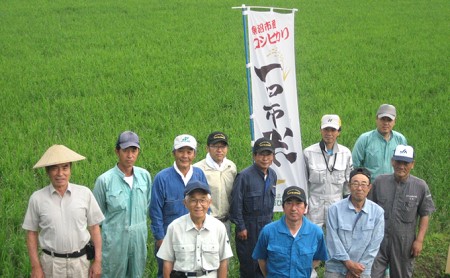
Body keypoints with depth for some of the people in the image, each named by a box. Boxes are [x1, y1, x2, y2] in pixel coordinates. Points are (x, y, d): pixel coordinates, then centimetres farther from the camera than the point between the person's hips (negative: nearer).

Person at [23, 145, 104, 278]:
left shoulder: (85, 193, -5)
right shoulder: (37, 198, -5)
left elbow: (94, 227, 1)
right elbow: (32, 233, 2)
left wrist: (98, 261, -1)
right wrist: (35, 266, -1)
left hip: (80, 261, 0)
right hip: (50, 262, 0)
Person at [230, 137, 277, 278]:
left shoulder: (272, 175, 4)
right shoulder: (244, 176, -17)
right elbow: (236, 204, -14)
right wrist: (241, 227, -12)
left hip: (267, 224, 6)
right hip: (249, 226, -6)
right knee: (249, 263, 3)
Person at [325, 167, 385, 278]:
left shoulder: (378, 212, -4)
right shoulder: (335, 209, -8)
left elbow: (374, 245, -3)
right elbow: (333, 241, -9)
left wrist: (357, 268, -6)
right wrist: (348, 263, -12)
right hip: (335, 269, -1)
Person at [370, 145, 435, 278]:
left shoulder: (420, 187, -7)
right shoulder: (379, 182, -3)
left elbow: (424, 216, -1)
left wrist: (419, 240, -4)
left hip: (405, 244, -1)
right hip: (378, 241, 1)